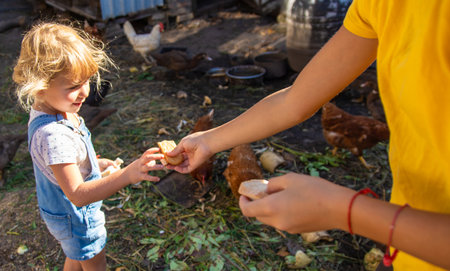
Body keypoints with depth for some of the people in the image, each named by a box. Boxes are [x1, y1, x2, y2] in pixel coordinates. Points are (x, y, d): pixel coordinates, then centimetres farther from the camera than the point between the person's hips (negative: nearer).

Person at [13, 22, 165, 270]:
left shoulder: (45, 110, -9)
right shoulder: (53, 135, -40)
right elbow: (77, 195, -40)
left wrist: (96, 163, 15)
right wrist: (129, 174, -51)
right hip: (76, 217, -8)